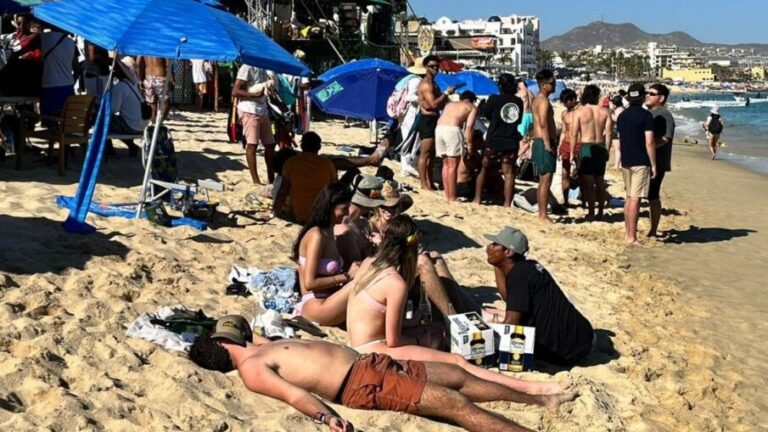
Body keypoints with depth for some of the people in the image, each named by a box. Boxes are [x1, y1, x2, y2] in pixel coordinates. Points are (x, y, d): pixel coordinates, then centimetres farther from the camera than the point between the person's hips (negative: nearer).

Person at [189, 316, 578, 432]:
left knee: (460, 376, 13)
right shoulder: (251, 369, -10)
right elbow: (293, 393, -25)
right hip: (364, 386, -10)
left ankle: (541, 400, 24)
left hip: (369, 364, 10)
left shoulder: (260, 349, 17)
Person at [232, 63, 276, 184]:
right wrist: (254, 94, -20)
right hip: (249, 111, -9)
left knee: (270, 144, 9)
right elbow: (235, 91, -14)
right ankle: (255, 180, -4)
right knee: (252, 144, -8)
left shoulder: (263, 68, 14)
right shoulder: (247, 67, -10)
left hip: (263, 110, 9)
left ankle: (271, 179, 18)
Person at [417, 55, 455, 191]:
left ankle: (429, 182, 20)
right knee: (425, 154, -7)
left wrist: (446, 98, 0)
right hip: (427, 120, -10)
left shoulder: (434, 83, 18)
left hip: (434, 120, 10)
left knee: (432, 154, 14)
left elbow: (440, 104, 20)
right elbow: (433, 104, -23)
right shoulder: (426, 84, -14)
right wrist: (446, 93, -15)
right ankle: (423, 183, -5)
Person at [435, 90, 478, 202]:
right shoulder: (472, 107, 16)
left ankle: (447, 196, 19)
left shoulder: (450, 104, 32)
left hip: (439, 129, 6)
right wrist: (469, 145, 5)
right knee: (453, 166, 0)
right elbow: (468, 127, 1)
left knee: (446, 164, 16)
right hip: (452, 130, -6)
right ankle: (452, 198, 1)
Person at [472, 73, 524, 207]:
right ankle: (507, 204, -2)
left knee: (484, 170, 13)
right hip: (511, 142, 2)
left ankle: (477, 199, 14)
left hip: (494, 141, -2)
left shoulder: (495, 99, -9)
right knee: (509, 173, 3)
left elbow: (485, 113, 5)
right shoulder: (519, 102, 2)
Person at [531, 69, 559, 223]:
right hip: (544, 143, -11)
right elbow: (543, 124, -23)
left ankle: (541, 213, 18)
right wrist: (548, 144, -23)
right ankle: (543, 215, -8)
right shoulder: (543, 101, -14)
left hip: (541, 142, 11)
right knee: (546, 180, -9)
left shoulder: (538, 99, 18)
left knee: (543, 181, 14)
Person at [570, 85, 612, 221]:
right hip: (600, 147, 3)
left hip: (586, 148, -3)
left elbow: (574, 134, -9)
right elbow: (608, 134, -1)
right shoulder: (605, 112, 0)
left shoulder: (579, 112, -7)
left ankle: (591, 212, 0)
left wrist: (572, 153, -2)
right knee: (600, 181, 14)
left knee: (588, 182, 0)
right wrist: (606, 150, 9)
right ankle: (600, 211, 20)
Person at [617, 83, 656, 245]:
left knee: (629, 197, 16)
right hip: (641, 162, -7)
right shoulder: (645, 116, -11)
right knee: (635, 199, -7)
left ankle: (628, 231, 21)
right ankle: (632, 237, -7)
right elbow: (649, 143, -14)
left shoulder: (622, 116, 10)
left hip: (626, 162, 7)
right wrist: (653, 165, -8)